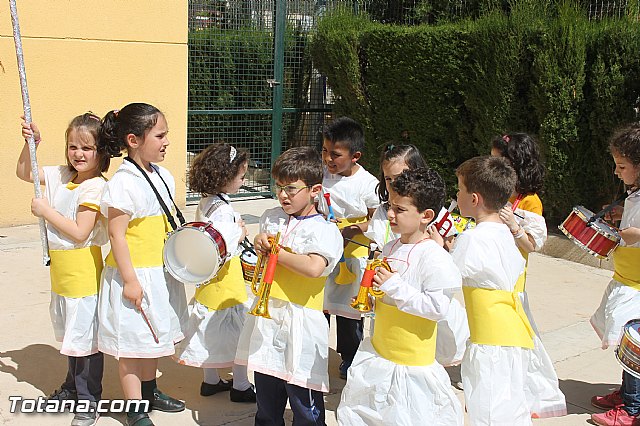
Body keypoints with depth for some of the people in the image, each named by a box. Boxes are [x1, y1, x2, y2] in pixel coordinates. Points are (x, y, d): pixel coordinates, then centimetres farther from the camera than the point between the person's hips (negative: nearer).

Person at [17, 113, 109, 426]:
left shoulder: (95, 187, -19)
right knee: (71, 333, 23)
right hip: (61, 274, 8)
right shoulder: (60, 176, 4)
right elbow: (23, 173, 15)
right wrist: (30, 144, -1)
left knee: (86, 337, 1)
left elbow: (79, 233, -22)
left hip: (84, 275, -8)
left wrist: (46, 211, -16)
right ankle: (73, 386, 40)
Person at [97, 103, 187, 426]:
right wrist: (130, 280, -19)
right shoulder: (122, 184, -19)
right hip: (134, 276, -8)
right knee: (132, 343, 5)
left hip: (161, 274, 8)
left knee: (153, 336, 22)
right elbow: (117, 235, -18)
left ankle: (149, 392, 40)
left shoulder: (163, 176, 6)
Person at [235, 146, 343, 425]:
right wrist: (260, 243, 1)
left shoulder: (324, 229, -12)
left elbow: (314, 267, -29)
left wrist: (277, 252, -16)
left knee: (303, 398, 2)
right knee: (265, 391, 20)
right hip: (266, 314, 7)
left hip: (301, 321, -6)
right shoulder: (270, 218, 10)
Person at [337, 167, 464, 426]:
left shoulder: (434, 257, -18)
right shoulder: (389, 248, 6)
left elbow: (439, 308, -25)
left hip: (411, 363, -8)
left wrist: (394, 286, -26)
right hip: (378, 353, 8)